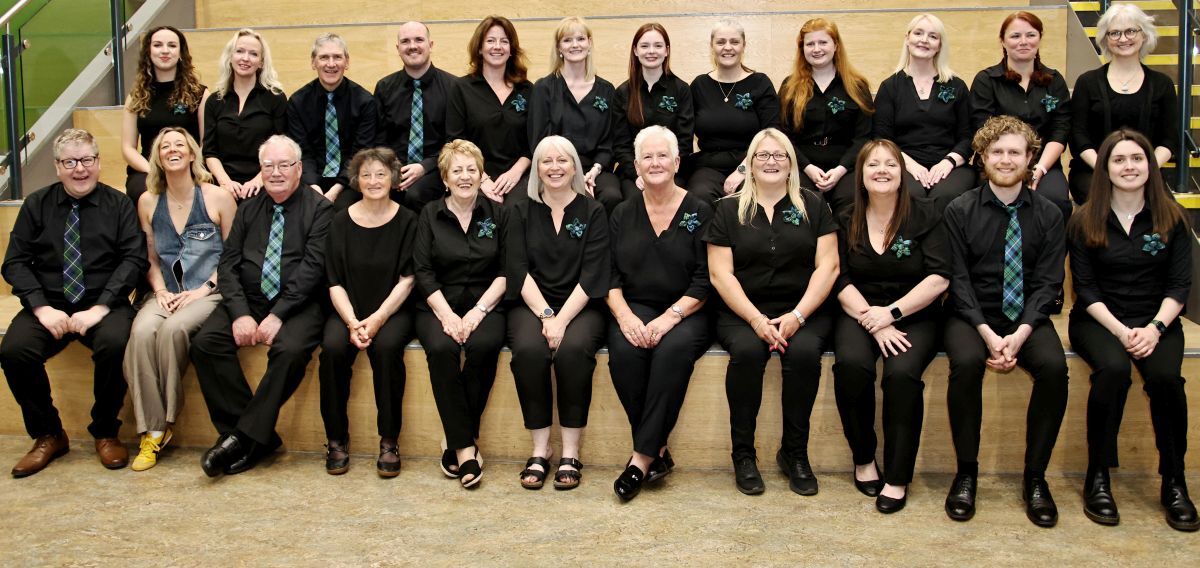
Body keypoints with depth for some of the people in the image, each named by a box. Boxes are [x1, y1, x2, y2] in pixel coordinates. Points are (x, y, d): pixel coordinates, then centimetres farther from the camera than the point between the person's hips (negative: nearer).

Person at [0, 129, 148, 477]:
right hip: (49, 306, 2)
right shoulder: (36, 205, 10)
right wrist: (42, 308, -11)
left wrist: (101, 308, -16)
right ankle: (47, 436, -2)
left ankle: (105, 433, -8)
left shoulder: (118, 204, 6)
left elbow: (134, 258, -4)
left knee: (114, 344, -33)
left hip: (103, 305, -2)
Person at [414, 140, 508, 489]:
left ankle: (458, 442, -19)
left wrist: (478, 311, -12)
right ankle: (466, 447, -26)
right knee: (441, 348, -32)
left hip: (484, 305, 0)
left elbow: (506, 272, 3)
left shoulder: (498, 214, 9)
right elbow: (423, 273, 2)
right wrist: (447, 315, -13)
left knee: (483, 345, -33)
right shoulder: (430, 215, 9)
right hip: (439, 305, 0)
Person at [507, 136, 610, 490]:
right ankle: (540, 450, -20)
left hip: (580, 307, -1)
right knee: (528, 349, -31)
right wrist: (546, 315, -14)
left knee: (573, 349, -33)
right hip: (532, 305, 1)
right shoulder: (522, 212, 11)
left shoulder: (593, 212, 6)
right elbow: (519, 270, 0)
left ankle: (570, 453, -22)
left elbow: (592, 275, -4)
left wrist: (561, 319, -17)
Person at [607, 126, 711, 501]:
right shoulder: (622, 215, 13)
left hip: (686, 312, -2)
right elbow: (610, 276, 6)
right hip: (636, 307, 2)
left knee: (674, 348, -35)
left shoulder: (700, 213, 4)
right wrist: (625, 316, -13)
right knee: (623, 351, -31)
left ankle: (642, 457, -28)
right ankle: (658, 452, -20)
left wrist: (671, 316, -18)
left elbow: (705, 280, -4)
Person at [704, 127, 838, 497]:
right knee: (746, 351, -32)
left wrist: (797, 315, -12)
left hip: (803, 310, 0)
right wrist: (755, 319, -13)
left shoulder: (813, 207, 11)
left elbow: (827, 266, 2)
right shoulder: (729, 210, 10)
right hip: (743, 311, 0)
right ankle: (743, 453, -17)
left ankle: (794, 453, -14)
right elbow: (720, 273, 1)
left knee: (804, 351, -31)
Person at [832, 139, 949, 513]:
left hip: (915, 315, -1)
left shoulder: (925, 215, 1)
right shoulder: (846, 220, 6)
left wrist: (891, 313, -15)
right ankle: (863, 458, -8)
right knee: (851, 364, -30)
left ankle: (898, 477, -16)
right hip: (860, 313, 1)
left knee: (902, 372, -31)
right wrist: (873, 323, -15)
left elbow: (939, 278, -6)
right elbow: (842, 281, 0)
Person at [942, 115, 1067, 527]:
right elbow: (957, 278, -5)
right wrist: (988, 334, -18)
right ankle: (966, 471, -13)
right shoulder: (960, 211, -1)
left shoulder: (1048, 215, 4)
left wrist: (1020, 334, -17)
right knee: (966, 363, -33)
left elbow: (1048, 282, -1)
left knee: (1054, 366, -28)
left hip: (1026, 317, 2)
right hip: (971, 315, -1)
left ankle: (1035, 477, -10)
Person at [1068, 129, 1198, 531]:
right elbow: (1085, 287, -1)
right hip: (1098, 320, -1)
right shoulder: (1085, 221, 3)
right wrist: (1120, 330, -15)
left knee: (1165, 375, -31)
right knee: (1113, 368, -33)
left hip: (1157, 320, 1)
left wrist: (1155, 328, -15)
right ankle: (1097, 478, -21)